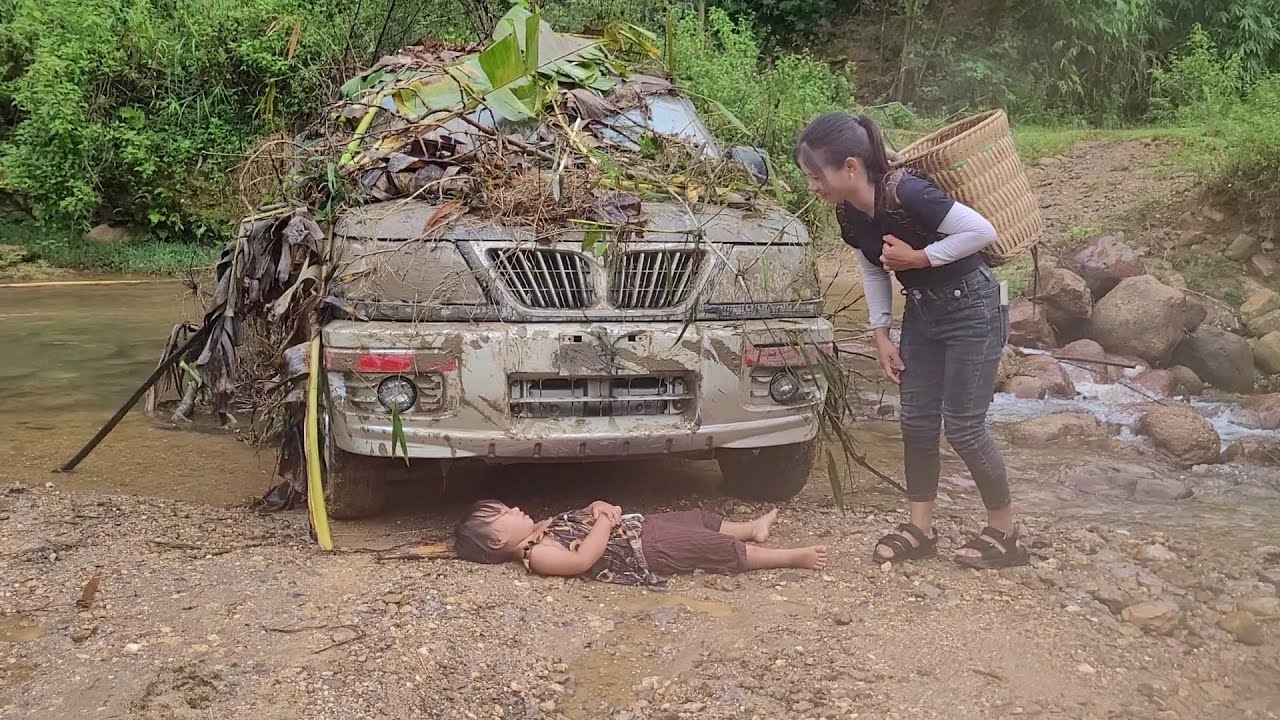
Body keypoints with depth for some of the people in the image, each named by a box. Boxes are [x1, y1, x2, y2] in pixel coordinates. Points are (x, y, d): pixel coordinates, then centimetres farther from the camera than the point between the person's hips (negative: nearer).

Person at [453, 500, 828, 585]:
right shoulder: (538, 556, -20)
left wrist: (597, 508, -5)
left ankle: (754, 529, 38)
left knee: (700, 520, 17)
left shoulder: (540, 531, 9)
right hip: (643, 550, -9)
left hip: (638, 525, 9)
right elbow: (582, 559, -33)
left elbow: (575, 522, 17)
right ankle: (791, 557, 2)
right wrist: (604, 522, -21)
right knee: (717, 548, -6)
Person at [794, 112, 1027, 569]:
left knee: (963, 426, -3)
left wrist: (919, 257, -25)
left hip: (972, 311, -8)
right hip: (922, 311, 8)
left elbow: (982, 231, -27)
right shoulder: (849, 213, -6)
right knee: (916, 420, 8)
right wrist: (881, 335, 4)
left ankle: (1004, 533, 15)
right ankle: (920, 529, 20)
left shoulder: (906, 193, -30)